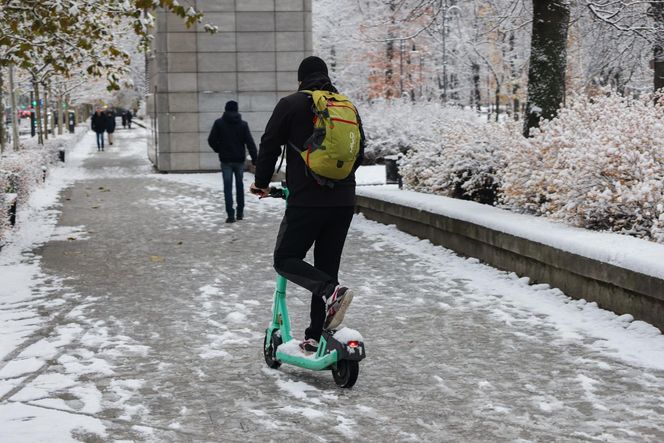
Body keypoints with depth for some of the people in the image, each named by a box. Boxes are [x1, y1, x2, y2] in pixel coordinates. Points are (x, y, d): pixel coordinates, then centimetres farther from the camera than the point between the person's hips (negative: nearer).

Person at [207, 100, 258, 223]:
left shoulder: (219, 123, -4)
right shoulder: (243, 124, -1)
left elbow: (211, 140, -7)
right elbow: (250, 142, -6)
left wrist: (219, 150, 10)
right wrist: (254, 159, -6)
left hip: (225, 160, -2)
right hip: (239, 159, 2)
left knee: (227, 187, 0)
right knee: (239, 185, 16)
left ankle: (230, 214, -8)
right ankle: (240, 212, 20)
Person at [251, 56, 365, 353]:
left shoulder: (291, 104, -1)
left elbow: (269, 146, -2)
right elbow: (359, 153, 19)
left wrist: (262, 183, 13)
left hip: (306, 200, -5)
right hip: (344, 201, 5)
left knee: (286, 260, 4)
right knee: (327, 267, 12)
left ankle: (331, 292, -22)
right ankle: (316, 336, 13)